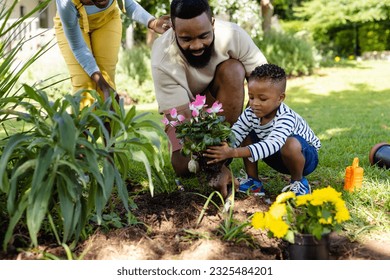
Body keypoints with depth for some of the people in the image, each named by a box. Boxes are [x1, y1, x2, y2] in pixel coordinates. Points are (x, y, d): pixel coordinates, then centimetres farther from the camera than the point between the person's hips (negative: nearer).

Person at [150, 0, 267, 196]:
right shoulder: (163, 60, -34)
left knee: (234, 70, -33)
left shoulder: (232, 35, -31)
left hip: (222, 98, 1)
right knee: (184, 167, -19)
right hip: (183, 103, -1)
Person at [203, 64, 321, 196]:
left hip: (305, 156, -6)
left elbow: (272, 145, -51)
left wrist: (234, 153, -61)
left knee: (291, 145, -39)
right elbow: (234, 135, -24)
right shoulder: (250, 113, -16)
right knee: (247, 135, -10)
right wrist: (223, 151, -48)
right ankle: (253, 181, 0)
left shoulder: (286, 118, -36)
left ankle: (298, 181, -9)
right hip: (276, 157, 6)